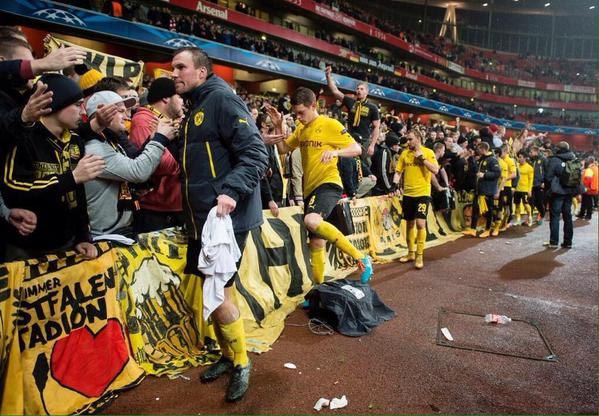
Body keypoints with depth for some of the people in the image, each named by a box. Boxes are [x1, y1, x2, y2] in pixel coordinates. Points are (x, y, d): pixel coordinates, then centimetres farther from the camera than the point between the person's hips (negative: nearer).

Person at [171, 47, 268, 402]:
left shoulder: (221, 98, -9)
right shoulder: (195, 109, 19)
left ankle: (241, 362, 16)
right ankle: (230, 355, 33)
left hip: (226, 215, -9)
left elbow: (256, 152, -20)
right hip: (204, 216, 9)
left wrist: (232, 191, -31)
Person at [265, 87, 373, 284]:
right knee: (316, 243, 11)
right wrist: (278, 126, 8)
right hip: (310, 187, 7)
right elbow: (283, 148, 22)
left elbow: (357, 149, -9)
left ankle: (361, 258, -25)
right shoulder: (301, 129, 15)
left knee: (312, 221, -36)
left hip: (328, 183, -7)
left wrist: (336, 151, -28)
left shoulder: (330, 124, -6)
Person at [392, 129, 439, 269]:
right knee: (409, 223, 12)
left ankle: (419, 255, -1)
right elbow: (398, 171, 9)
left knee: (420, 223, -13)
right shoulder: (404, 154, 8)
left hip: (423, 193, -4)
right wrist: (395, 185, -7)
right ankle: (411, 253, 26)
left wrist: (421, 157, -15)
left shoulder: (428, 152, -3)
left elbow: (435, 170, -12)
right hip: (408, 193, 4)